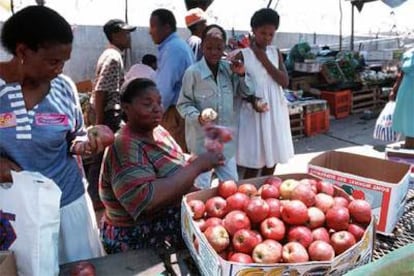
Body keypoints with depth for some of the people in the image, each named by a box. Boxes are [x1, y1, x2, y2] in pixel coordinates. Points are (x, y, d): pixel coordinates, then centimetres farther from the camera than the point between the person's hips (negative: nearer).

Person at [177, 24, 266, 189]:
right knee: (202, 188, 7)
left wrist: (242, 75, -6)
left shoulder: (229, 69, 2)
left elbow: (245, 94, 11)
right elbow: (184, 104, -7)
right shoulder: (192, 72, -12)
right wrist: (197, 117, -25)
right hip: (202, 139, -4)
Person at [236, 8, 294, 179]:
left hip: (275, 112, 5)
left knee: (272, 160, 13)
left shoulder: (275, 52, 7)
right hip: (253, 113, -5)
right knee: (253, 165, 0)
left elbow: (285, 82, -3)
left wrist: (264, 60, -9)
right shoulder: (243, 54, -7)